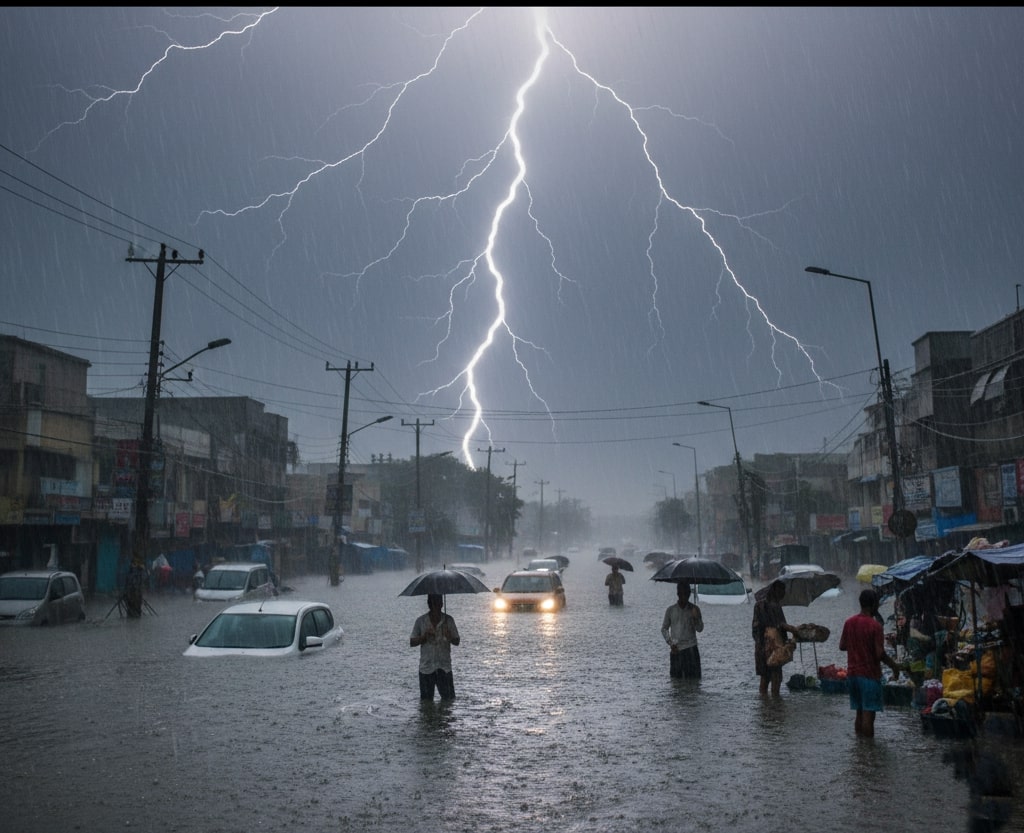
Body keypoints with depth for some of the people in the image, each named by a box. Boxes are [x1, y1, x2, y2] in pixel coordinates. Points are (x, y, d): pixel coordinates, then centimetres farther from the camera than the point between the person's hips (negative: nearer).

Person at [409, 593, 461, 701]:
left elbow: (457, 641, 4)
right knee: (426, 700, 7)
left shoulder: (448, 620, 2)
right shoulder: (421, 621, 1)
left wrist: (449, 637, -18)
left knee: (449, 698, -2)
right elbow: (412, 643, 3)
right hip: (426, 667, 0)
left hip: (444, 667, 0)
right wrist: (424, 636, -14)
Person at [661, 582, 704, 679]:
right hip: (675, 650, 1)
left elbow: (700, 629, 2)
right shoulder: (671, 610, 4)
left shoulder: (694, 609, 3)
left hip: (691, 649, -1)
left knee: (693, 678, -5)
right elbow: (664, 628, 12)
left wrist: (696, 618, -17)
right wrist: (670, 643, -1)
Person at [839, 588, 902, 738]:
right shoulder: (874, 625, -15)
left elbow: (842, 646, 10)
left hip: (852, 673, 6)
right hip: (869, 674, -6)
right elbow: (880, 654, -17)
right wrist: (894, 665, -1)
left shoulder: (849, 623, 4)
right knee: (868, 714, -1)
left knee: (859, 712, 14)